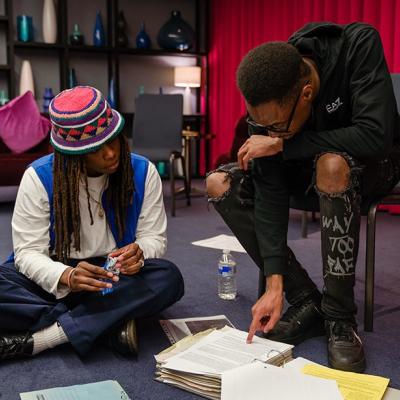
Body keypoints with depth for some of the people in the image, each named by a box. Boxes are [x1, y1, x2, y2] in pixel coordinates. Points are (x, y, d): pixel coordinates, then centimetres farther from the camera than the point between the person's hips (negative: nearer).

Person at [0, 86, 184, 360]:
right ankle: (111, 325, -29)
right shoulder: (39, 177, -9)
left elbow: (154, 237, -1)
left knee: (169, 278, -31)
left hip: (116, 279, 1)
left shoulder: (143, 172, -4)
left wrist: (138, 253, -27)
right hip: (52, 281, 0)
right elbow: (28, 251, -12)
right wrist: (66, 276, -34)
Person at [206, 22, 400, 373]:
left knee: (331, 164, -39)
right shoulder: (268, 102, -21)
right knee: (219, 184, -14)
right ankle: (306, 301, -13)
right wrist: (274, 282, -28)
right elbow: (270, 191, -22)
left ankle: (341, 319, -24)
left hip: (371, 167, -4)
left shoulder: (359, 45, -30)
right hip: (309, 169, 4)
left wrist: (282, 143, -32)